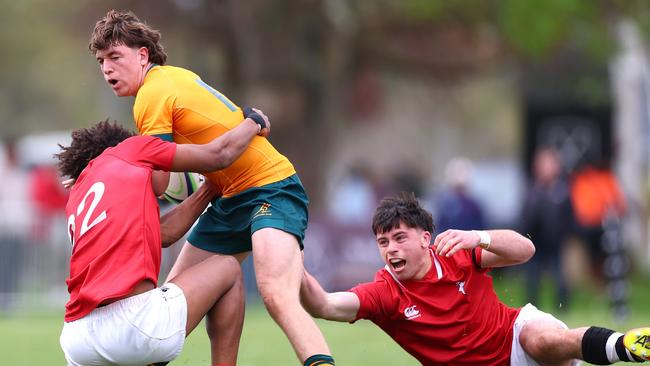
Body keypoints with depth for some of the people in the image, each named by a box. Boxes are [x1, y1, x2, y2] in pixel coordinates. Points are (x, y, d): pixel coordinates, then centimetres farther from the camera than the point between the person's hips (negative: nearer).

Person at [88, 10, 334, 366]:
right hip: (230, 199, 10)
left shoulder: (152, 96, -14)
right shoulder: (177, 76, 11)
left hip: (271, 188, -10)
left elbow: (155, 186, -14)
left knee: (276, 295, -31)